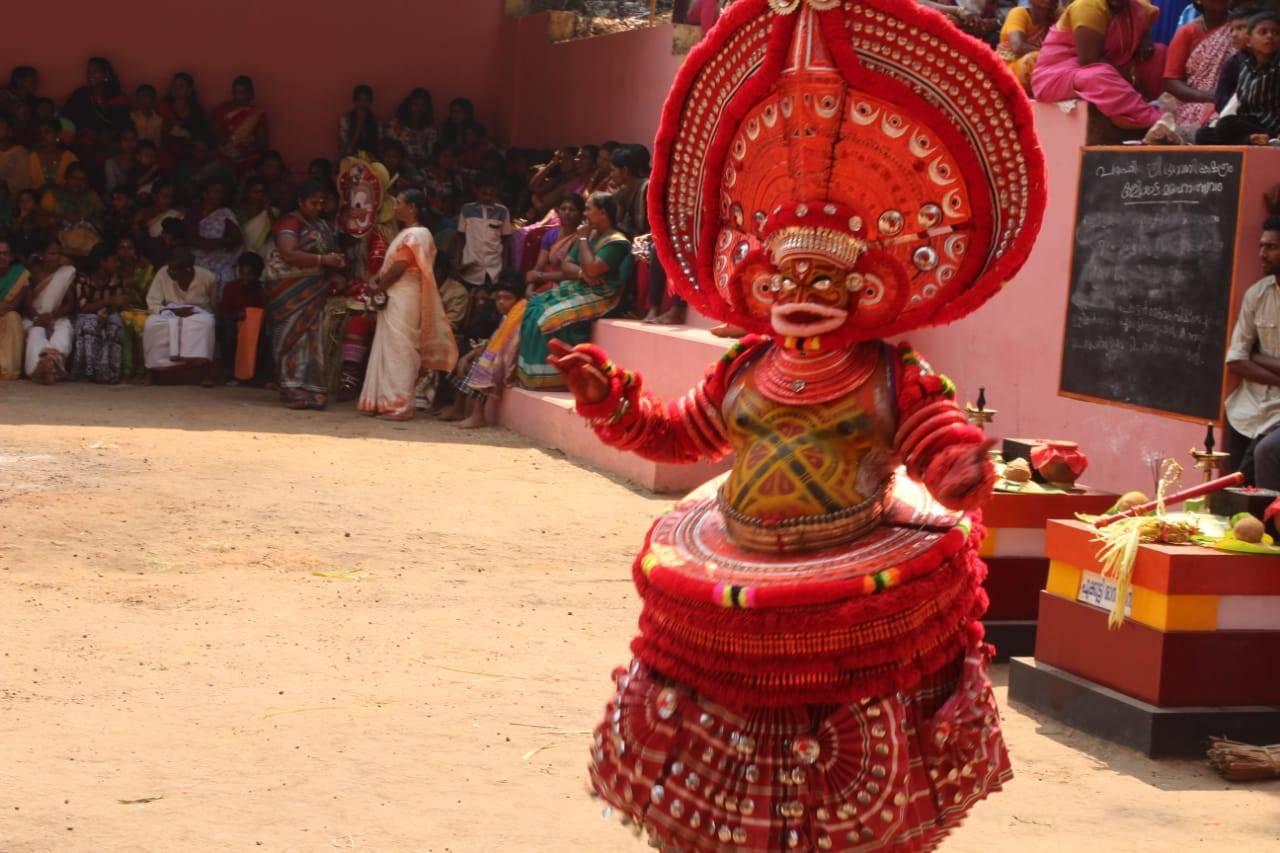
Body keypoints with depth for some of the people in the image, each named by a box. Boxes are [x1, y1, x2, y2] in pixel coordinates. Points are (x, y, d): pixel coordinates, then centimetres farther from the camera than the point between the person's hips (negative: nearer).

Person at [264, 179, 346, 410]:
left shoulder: (323, 226, 15)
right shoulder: (290, 222, -9)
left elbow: (330, 252, 25)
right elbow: (288, 254, -22)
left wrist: (336, 263, 0)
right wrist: (322, 260, -25)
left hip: (315, 292, 7)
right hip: (291, 290, -7)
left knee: (313, 338, 2)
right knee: (295, 336, -7)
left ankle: (311, 390, 3)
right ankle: (294, 391, -7)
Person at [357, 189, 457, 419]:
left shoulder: (416, 235, -13)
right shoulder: (407, 234, 19)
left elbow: (398, 268, -17)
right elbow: (389, 264, 17)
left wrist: (378, 288, -6)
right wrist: (374, 281, 2)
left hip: (403, 300, -10)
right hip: (394, 299, 10)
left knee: (398, 350, -8)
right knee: (387, 349, 10)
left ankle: (399, 405, -7)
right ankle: (385, 401, 13)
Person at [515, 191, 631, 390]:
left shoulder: (617, 242, -12)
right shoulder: (590, 235, 16)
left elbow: (592, 269, -24)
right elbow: (567, 264, 12)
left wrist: (583, 239, -10)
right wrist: (581, 273, -11)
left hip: (598, 296, -9)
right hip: (577, 289, 9)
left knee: (551, 317, -26)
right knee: (533, 308, -8)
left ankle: (550, 376, -19)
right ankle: (531, 372, -12)